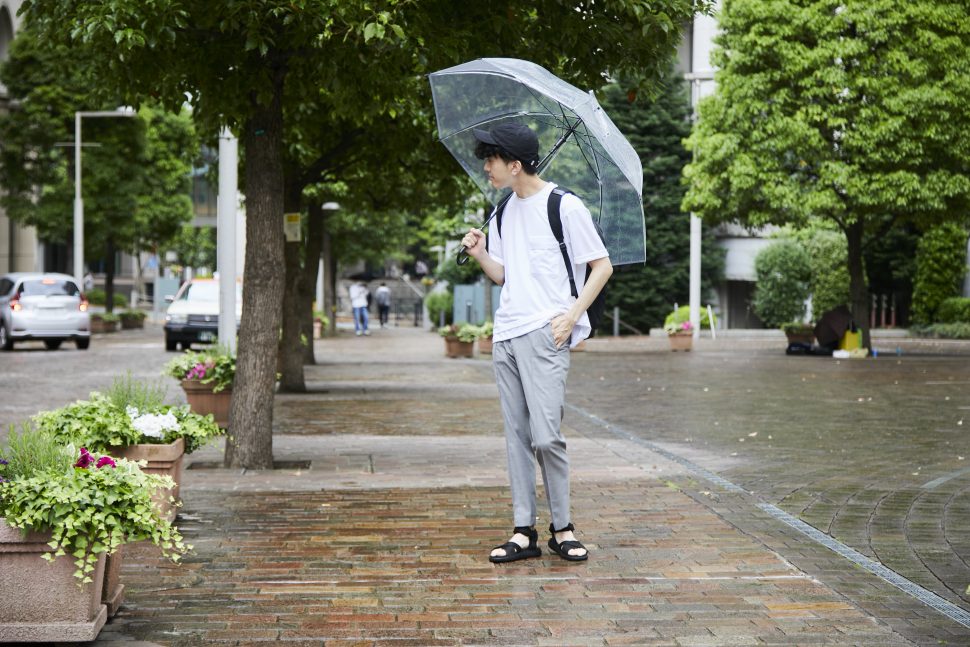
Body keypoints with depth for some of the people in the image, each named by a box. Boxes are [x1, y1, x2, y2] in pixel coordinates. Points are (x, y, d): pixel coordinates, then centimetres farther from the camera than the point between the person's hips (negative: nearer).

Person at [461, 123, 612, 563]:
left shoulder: (565, 206, -6)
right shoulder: (505, 211, 16)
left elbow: (602, 266, -3)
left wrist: (571, 315, -13)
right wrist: (480, 254, 1)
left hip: (546, 334, -7)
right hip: (506, 335, 7)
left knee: (546, 436, -12)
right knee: (517, 436, 6)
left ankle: (562, 528, 3)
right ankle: (524, 532, 11)